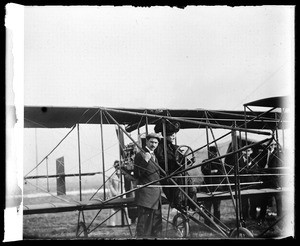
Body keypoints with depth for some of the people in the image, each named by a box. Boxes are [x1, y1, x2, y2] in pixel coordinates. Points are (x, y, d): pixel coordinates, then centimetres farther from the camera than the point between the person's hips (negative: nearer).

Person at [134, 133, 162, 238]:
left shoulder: (154, 156, 19)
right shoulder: (140, 155, -8)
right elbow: (137, 175, -16)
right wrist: (145, 161, -25)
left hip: (156, 194, 9)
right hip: (145, 194, -9)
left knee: (157, 224, 11)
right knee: (144, 224, -9)